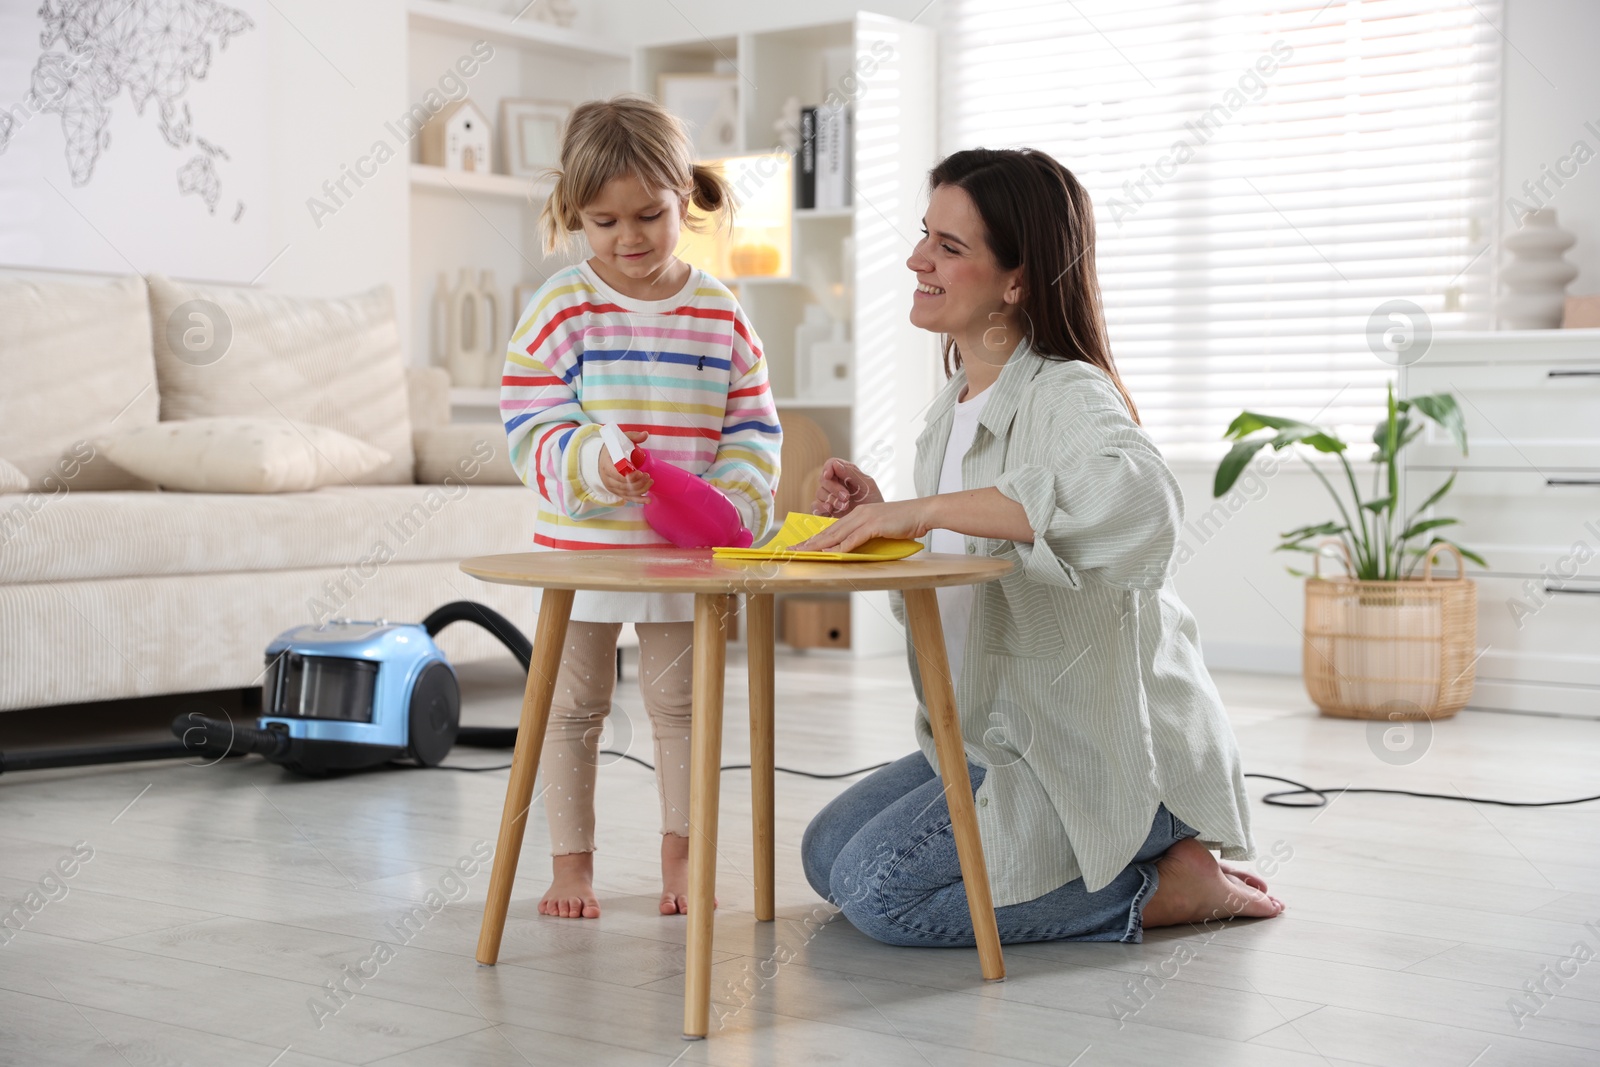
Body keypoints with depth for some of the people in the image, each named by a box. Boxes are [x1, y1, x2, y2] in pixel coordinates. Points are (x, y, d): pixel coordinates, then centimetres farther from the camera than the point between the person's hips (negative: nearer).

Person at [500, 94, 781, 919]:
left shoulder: (721, 314, 1)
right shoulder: (559, 310, -7)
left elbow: (755, 428, 2)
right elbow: (530, 433, -11)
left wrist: (732, 499, -16)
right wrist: (593, 464, -30)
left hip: (689, 551, 2)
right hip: (580, 546, -2)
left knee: (681, 702, 12)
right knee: (573, 706, 9)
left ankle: (680, 858, 24)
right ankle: (570, 862, 21)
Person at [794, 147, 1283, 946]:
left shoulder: (1066, 396, -19)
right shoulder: (955, 403, 9)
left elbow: (1137, 498, -45)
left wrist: (923, 509, -43)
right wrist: (879, 520, 1)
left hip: (1104, 753, -10)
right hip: (1000, 738, 10)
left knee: (879, 889, -18)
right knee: (826, 851, 13)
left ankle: (1164, 887, -5)